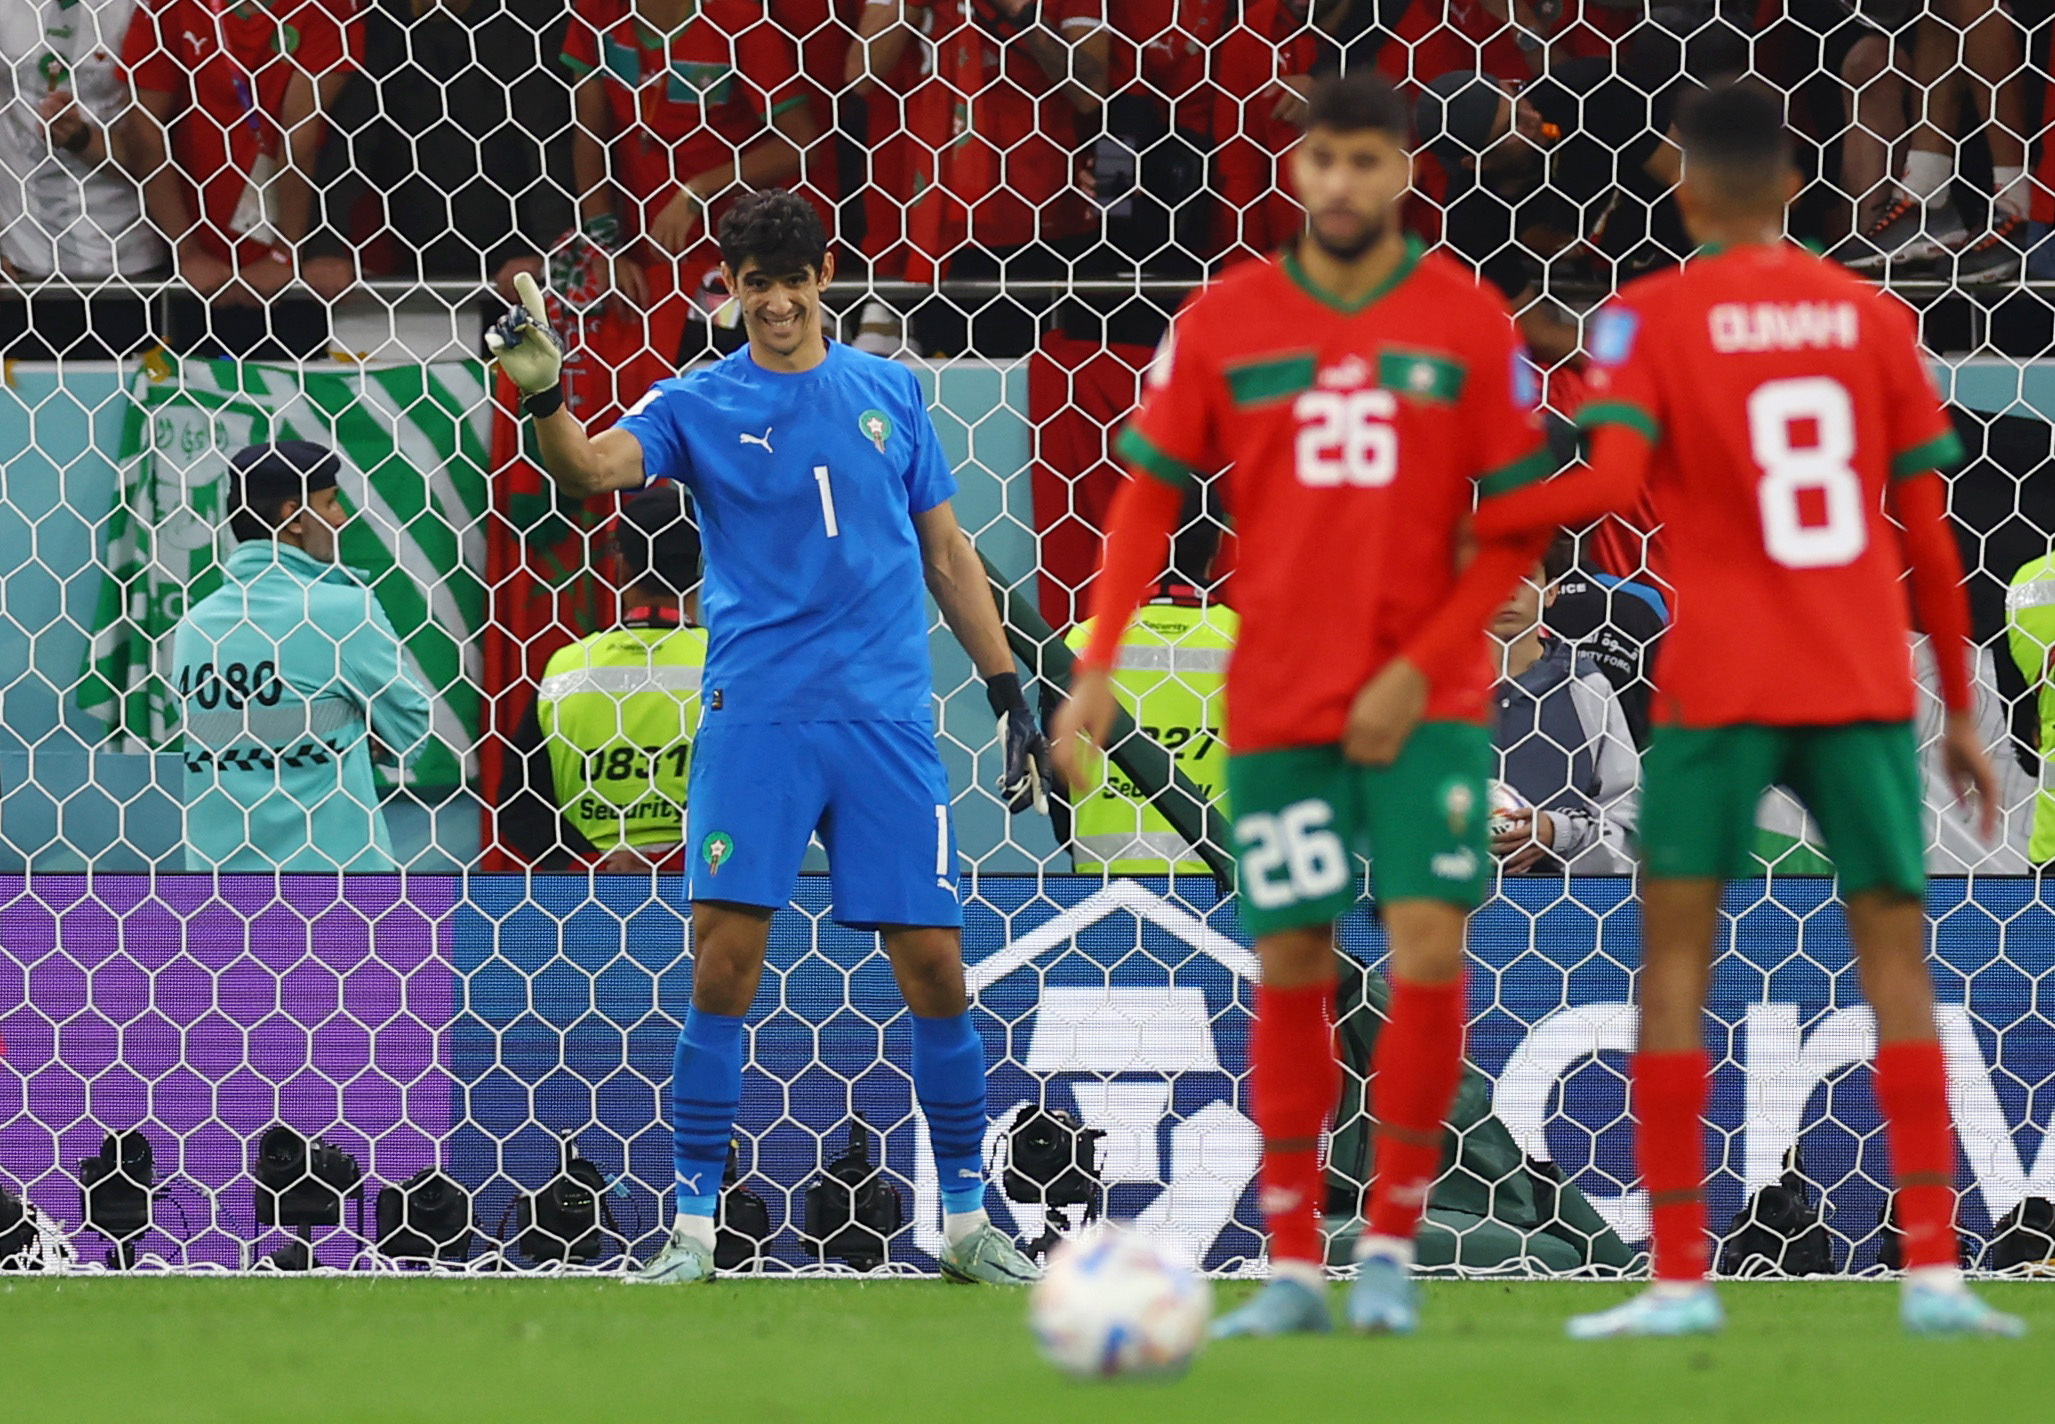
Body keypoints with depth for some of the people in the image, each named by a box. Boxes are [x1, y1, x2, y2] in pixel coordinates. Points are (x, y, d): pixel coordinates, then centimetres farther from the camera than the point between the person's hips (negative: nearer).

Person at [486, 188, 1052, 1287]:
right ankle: (693, 1227, -2)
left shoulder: (890, 394, 11)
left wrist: (1010, 695, 13)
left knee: (934, 968, 0)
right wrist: (543, 396, -35)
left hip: (888, 721, 2)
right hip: (754, 720, -2)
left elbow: (947, 553, 16)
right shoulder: (698, 406, 4)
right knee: (724, 961, -9)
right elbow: (593, 470, -15)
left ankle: (967, 1221, 14)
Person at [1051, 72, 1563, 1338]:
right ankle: (1294, 1267, 10)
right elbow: (1150, 494, 5)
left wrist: (1420, 668, -10)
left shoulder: (1468, 322, -1)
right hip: (1278, 700, 1)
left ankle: (1393, 1244, 2)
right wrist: (1100, 665, -6)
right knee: (1292, 970, 3)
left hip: (1425, 702, -1)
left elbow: (1519, 524, 0)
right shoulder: (1226, 321, 2)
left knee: (1430, 949, -11)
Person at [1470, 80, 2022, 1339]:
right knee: (1895, 952, 6)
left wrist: (1469, 527, -3)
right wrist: (1961, 713, 15)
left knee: (1677, 951, 5)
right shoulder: (1872, 317, 7)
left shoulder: (1654, 317, -2)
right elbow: (1927, 528, 8)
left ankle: (1680, 1275, -1)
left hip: (1721, 684, -2)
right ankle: (1934, 1268, -4)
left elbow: (1614, 480, -17)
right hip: (1866, 686, 2)